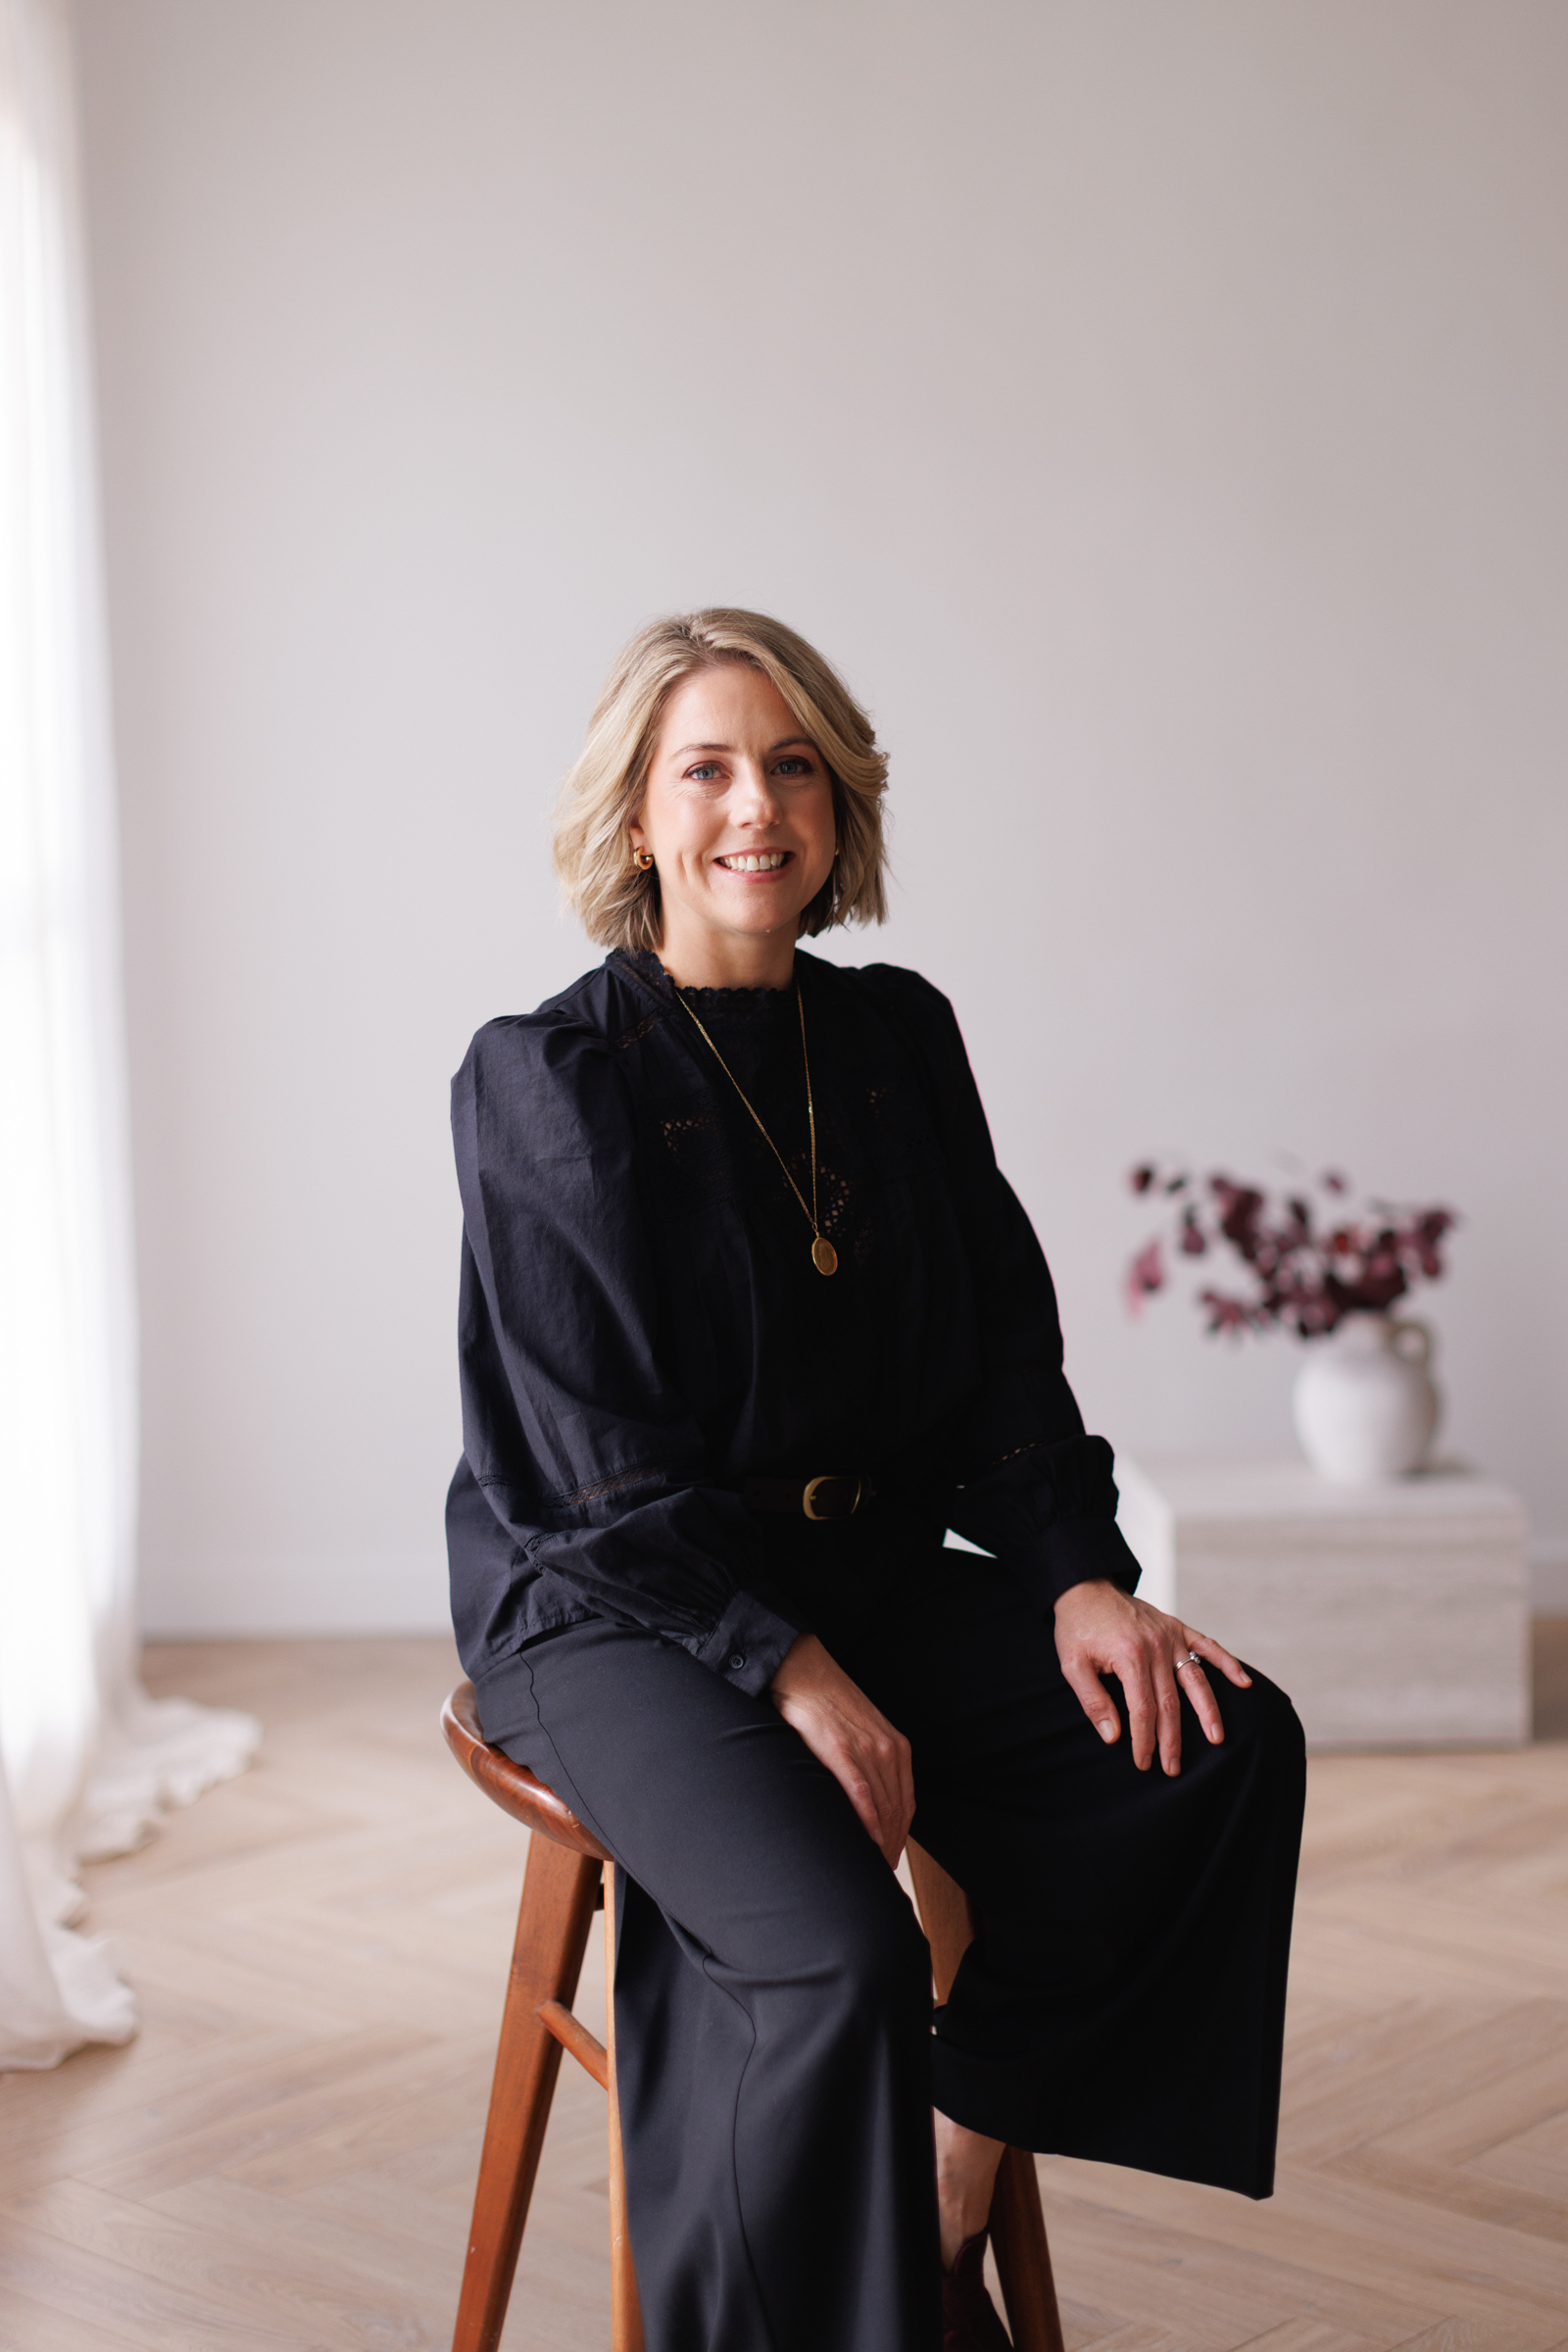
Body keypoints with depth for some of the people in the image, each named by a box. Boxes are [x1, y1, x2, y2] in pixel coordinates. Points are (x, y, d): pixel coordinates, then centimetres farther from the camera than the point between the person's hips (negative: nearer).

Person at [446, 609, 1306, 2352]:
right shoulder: (547, 1081, -8)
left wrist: (1079, 1577, -9)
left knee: (1223, 1741, -15)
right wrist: (789, 1672, -22)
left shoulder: (898, 1037, 9)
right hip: (609, 1608, -6)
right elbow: (600, 1460, -13)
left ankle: (947, 2205, -3)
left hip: (870, 1572, 6)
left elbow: (1003, 1357, 8)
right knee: (836, 1950, -32)